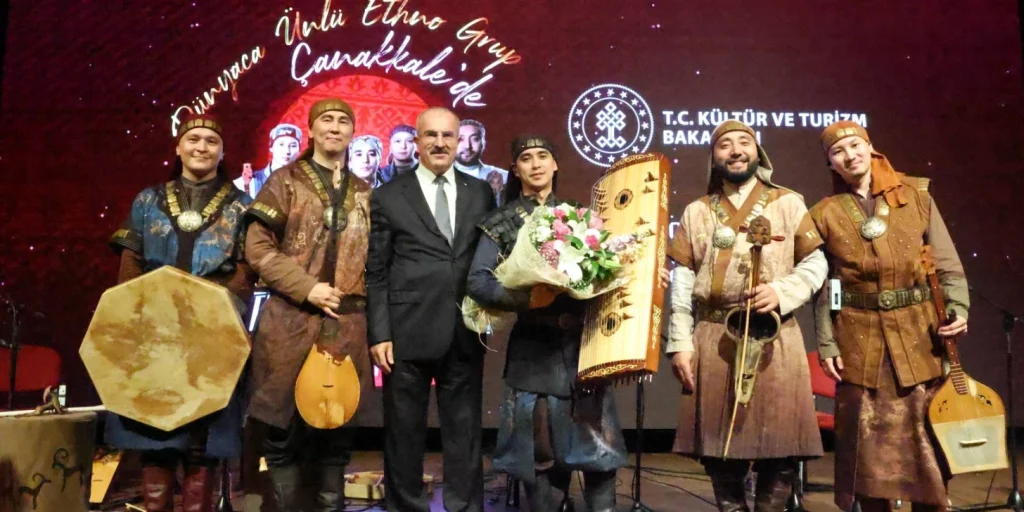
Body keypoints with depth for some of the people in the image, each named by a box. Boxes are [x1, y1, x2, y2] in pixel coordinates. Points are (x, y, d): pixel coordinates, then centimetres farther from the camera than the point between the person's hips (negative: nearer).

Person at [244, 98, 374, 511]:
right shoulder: (285, 180, 4)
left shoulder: (364, 192, 14)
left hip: (348, 324, 3)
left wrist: (367, 303, 2)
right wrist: (307, 288, -12)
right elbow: (257, 247, -3)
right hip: (290, 321, -2)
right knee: (282, 428, 2)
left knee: (338, 426, 8)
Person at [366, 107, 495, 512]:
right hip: (408, 333, -2)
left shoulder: (481, 193, 10)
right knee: (404, 433, 10)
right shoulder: (388, 196, 3)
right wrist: (379, 333, -7)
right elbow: (375, 272, 0)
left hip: (465, 333, 2)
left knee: (465, 434, 10)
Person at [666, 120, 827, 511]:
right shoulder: (696, 212, 10)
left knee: (780, 445, 0)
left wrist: (782, 291, -15)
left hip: (774, 339, -1)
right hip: (713, 341, 1)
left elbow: (815, 263, 5)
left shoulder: (788, 203, 8)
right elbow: (682, 282, 5)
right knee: (719, 444, 5)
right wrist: (680, 343, -1)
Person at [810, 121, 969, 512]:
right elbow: (822, 287, 2)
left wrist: (958, 308, -9)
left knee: (927, 436, 6)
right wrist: (826, 344, -3)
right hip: (859, 339, 0)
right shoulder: (825, 213, 3)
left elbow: (948, 264, 5)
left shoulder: (915, 194, 5)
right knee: (867, 442, 5)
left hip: (918, 333, 1)